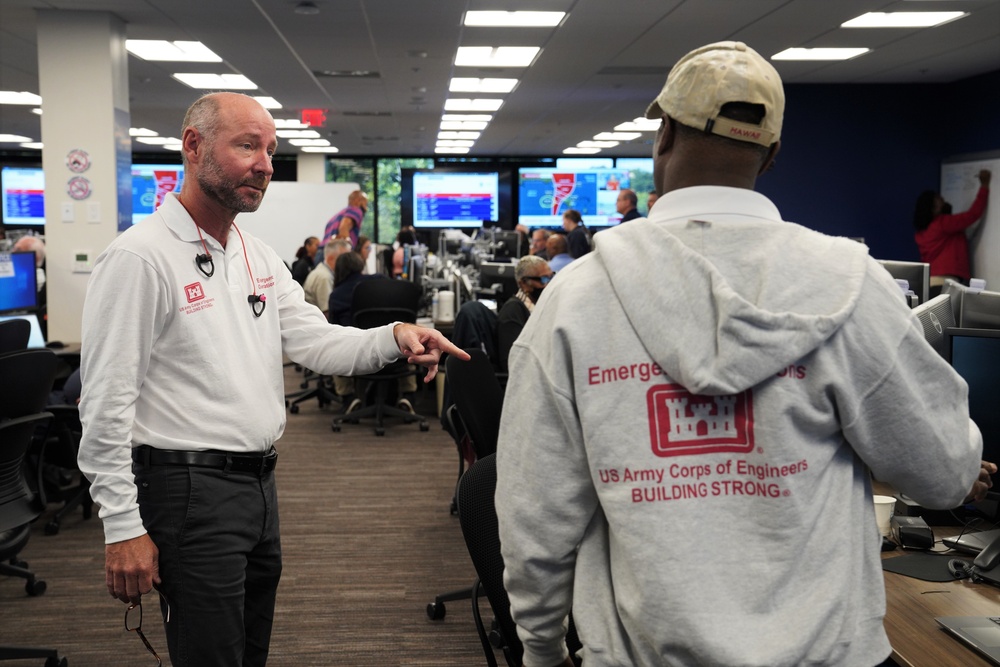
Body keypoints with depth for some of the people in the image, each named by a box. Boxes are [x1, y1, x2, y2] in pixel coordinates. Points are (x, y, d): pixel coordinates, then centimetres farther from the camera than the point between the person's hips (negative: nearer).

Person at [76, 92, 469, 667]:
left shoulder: (259, 257, 10)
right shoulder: (140, 257, -15)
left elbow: (316, 342, 5)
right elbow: (107, 405, -16)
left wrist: (395, 338, -13)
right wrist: (123, 527, -17)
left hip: (260, 482, 8)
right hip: (191, 487, -8)